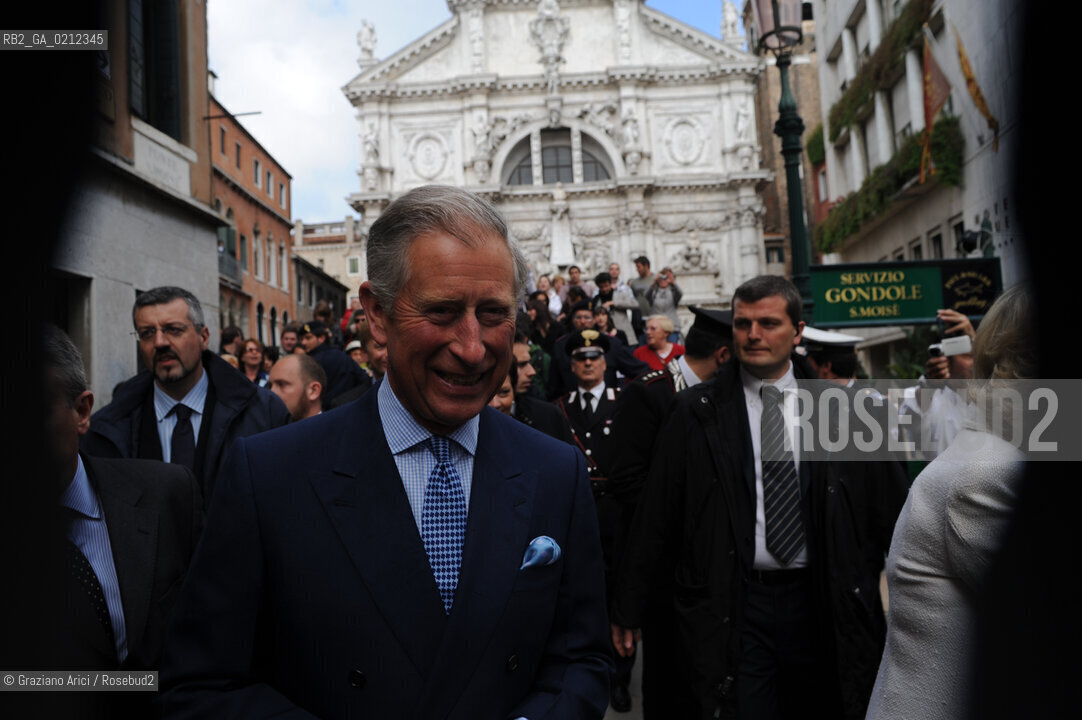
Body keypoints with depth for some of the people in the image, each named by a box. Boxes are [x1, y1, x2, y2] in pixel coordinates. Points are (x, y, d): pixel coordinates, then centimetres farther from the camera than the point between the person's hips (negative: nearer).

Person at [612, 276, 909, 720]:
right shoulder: (696, 412, -3)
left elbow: (890, 504, 7)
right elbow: (654, 515, -1)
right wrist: (629, 608, 1)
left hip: (822, 600, 2)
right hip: (732, 605, -2)